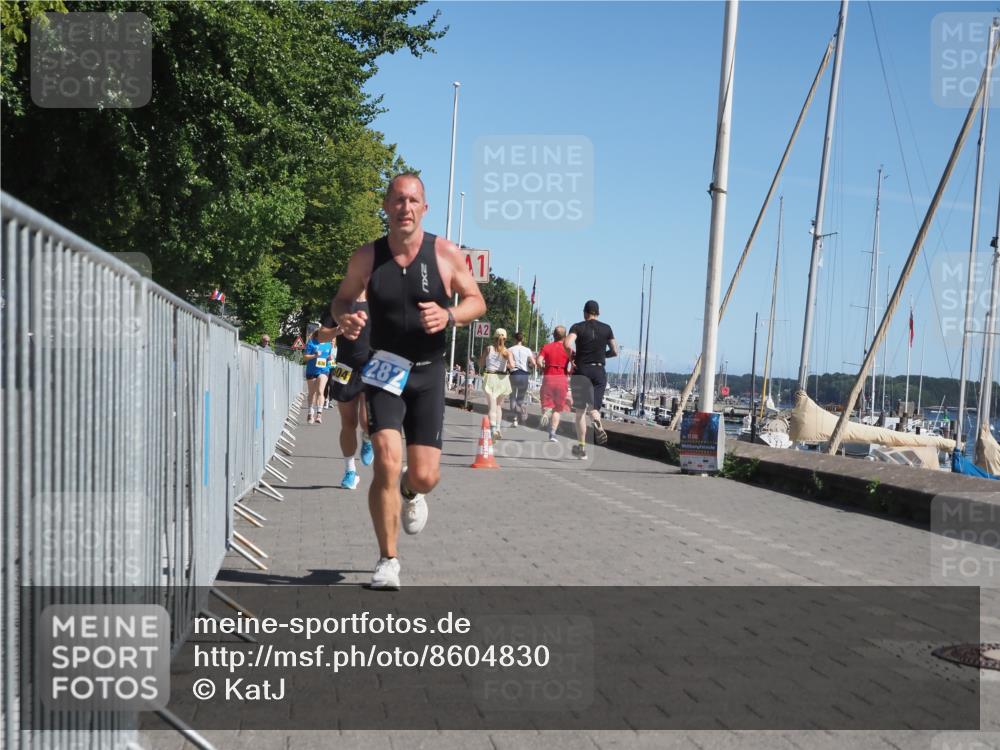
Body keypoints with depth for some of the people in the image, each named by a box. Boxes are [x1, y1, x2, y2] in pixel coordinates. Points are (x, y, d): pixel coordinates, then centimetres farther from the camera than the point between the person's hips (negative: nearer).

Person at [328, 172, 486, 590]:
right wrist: (344, 317, -13)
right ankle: (388, 562, 1)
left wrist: (449, 315, -19)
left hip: (427, 373, 0)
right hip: (384, 371, 0)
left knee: (424, 475, -1)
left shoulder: (445, 254, -4)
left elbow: (477, 301, 3)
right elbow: (341, 300, 12)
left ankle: (411, 492, 41)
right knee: (387, 462, -16)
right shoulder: (366, 257, -1)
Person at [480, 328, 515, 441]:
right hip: (502, 379, 1)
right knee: (499, 405, 20)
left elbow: (481, 365, 5)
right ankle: (498, 428, 17)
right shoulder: (507, 351, -1)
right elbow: (512, 365, -14)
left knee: (491, 405, -7)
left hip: (489, 377, -1)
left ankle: (494, 429, -23)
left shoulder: (488, 349, 2)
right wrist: (507, 366, 8)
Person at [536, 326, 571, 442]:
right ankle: (552, 433, 1)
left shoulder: (546, 347, 4)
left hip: (548, 377, 0)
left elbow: (539, 361, -10)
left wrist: (544, 369, 7)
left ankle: (546, 412, -26)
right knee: (557, 409, 8)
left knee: (547, 403, 11)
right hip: (562, 379, 0)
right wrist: (569, 373, 9)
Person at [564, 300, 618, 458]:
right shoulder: (606, 329, 6)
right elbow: (615, 352, 7)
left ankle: (581, 447, 10)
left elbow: (567, 344, -20)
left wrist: (572, 357, -3)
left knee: (580, 410, 9)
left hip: (581, 370, -1)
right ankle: (597, 422, -30)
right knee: (594, 408, 8)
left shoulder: (578, 327, -2)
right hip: (599, 371, 1)